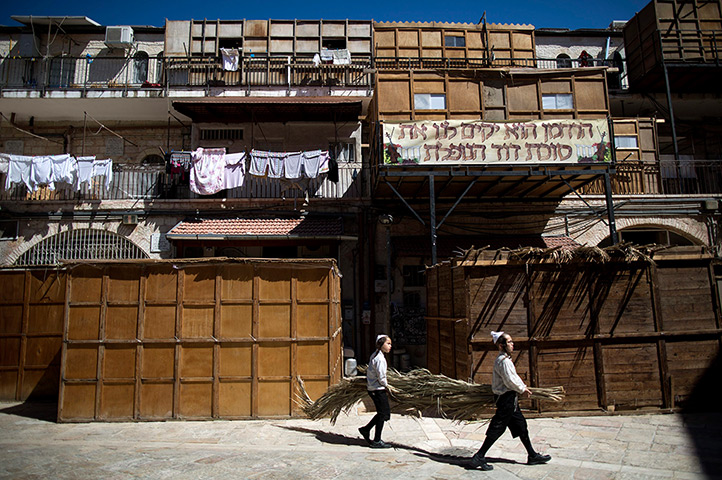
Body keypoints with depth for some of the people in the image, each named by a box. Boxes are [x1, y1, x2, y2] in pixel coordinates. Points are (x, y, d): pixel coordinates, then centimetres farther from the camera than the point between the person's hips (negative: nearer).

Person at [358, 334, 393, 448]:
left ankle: (366, 429, 26)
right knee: (383, 413, 1)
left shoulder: (374, 355, 10)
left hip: (372, 388, 10)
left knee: (383, 412, 18)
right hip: (378, 389, -10)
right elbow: (381, 377, -24)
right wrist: (386, 385, -4)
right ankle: (377, 441, 11)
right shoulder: (380, 358, -20)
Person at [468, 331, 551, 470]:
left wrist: (523, 387, 7)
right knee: (497, 429, -5)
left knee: (521, 426, 16)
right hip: (507, 398, -11)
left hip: (510, 399, 11)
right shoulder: (504, 361, -19)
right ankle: (479, 457, 1)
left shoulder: (502, 359, 14)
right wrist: (523, 390, -6)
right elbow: (510, 381, -22)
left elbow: (514, 377, 19)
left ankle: (532, 456, 27)